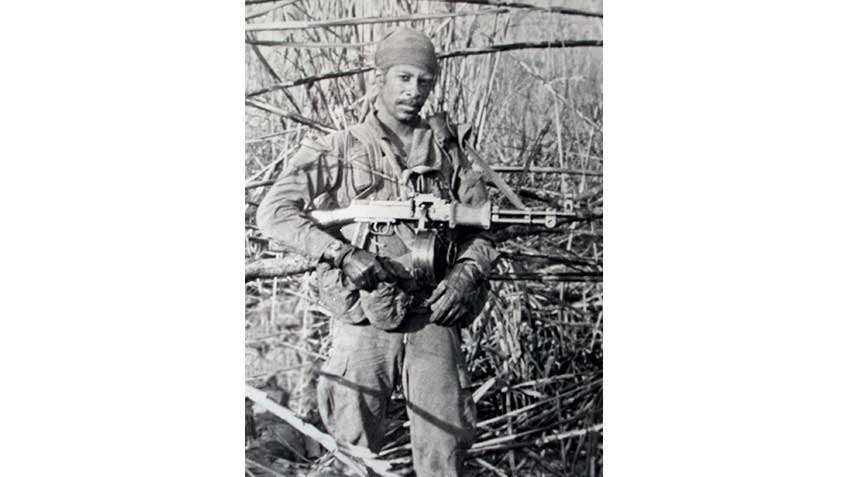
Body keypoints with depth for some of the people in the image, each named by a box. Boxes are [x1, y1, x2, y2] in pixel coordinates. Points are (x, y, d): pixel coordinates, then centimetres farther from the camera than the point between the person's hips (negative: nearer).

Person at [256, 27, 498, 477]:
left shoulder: (446, 149, 11)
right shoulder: (338, 150, 2)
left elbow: (480, 230, 14)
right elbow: (273, 213, -7)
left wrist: (466, 273, -7)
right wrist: (344, 254, -18)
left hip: (432, 319, 2)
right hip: (364, 321, -2)